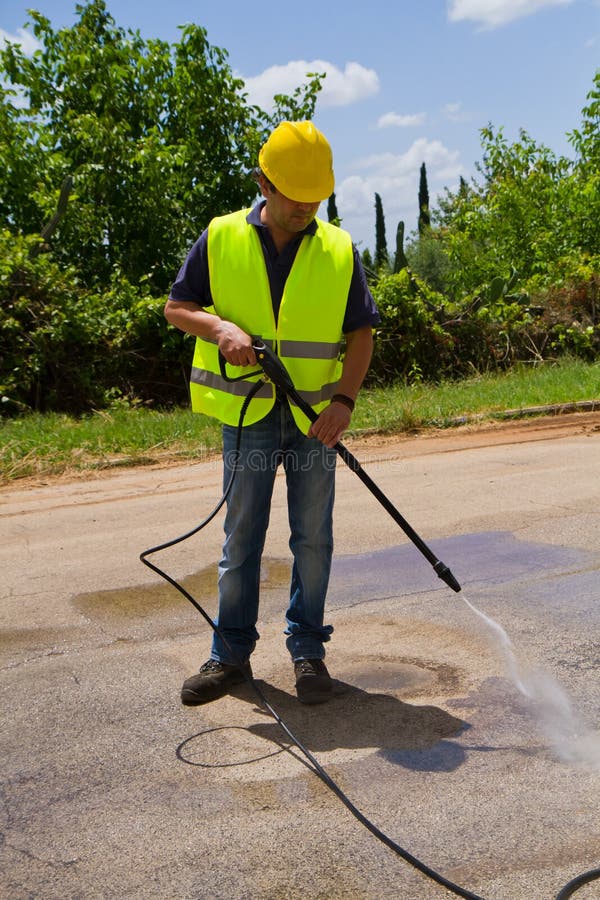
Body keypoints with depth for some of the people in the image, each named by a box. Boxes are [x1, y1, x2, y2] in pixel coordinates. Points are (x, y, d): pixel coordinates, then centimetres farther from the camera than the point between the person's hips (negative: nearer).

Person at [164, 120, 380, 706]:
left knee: (313, 539, 7)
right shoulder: (220, 240, 0)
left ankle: (307, 650, 22)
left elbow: (361, 333, 3)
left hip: (316, 420, 1)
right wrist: (219, 327, -16)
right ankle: (231, 653, 20)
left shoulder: (339, 250, 2)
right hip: (247, 417, 0)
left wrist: (343, 399, -12)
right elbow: (176, 308, 5)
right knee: (241, 539, 7)